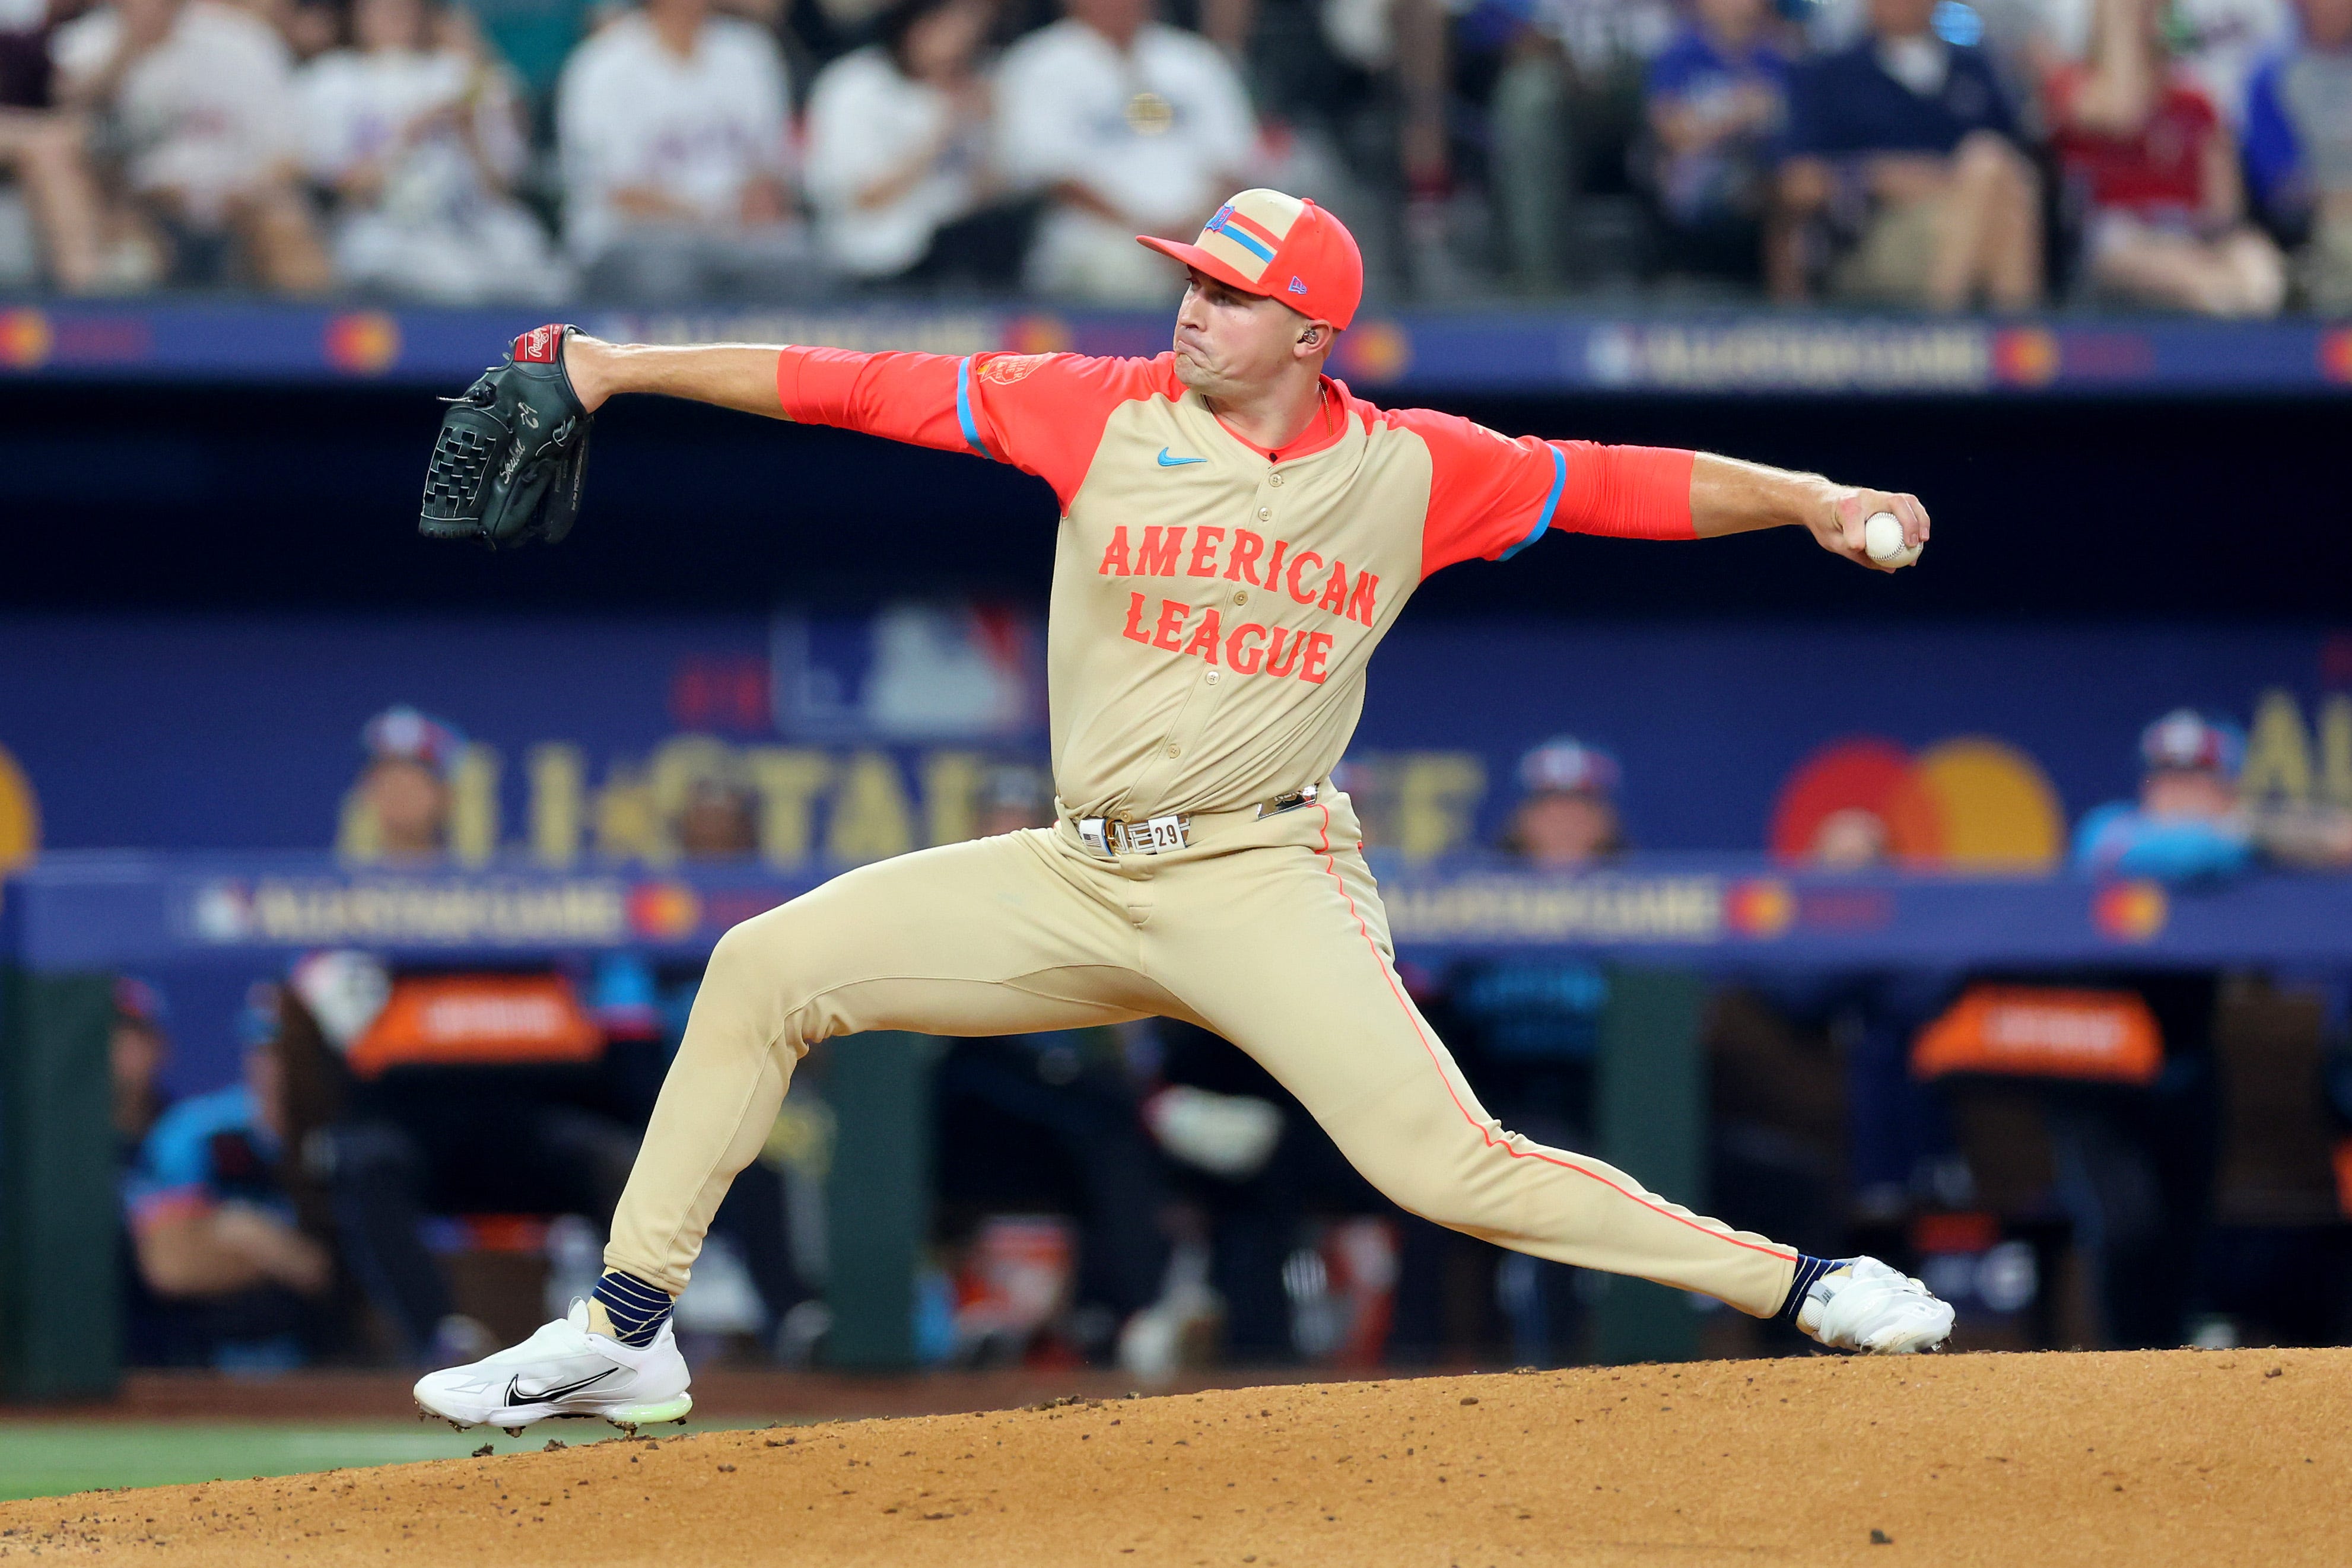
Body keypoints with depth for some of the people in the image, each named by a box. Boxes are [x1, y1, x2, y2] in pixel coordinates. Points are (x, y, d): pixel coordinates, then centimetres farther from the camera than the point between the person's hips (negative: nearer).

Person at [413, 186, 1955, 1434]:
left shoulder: (1413, 470, -1)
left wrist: (1814, 500, -10)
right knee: (770, 967, -5)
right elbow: (864, 388, 1)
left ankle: (1800, 1287, -10)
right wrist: (625, 366, -1)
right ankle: (625, 1335, 4)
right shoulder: (1104, 412, 1)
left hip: (1267, 886, -4)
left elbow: (1624, 485, 2)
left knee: (1446, 1163, -20)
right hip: (1077, 878, 4)